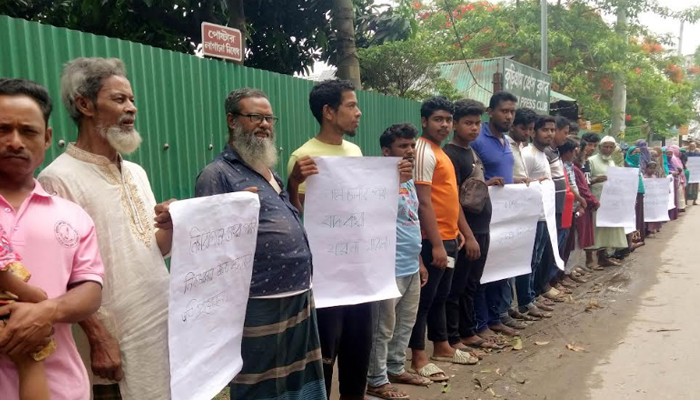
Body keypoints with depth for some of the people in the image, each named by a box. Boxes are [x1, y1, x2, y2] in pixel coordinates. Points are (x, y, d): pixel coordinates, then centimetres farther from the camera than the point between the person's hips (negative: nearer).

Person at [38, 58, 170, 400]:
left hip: (165, 327, 7)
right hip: (116, 343, -7)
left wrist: (171, 225, -8)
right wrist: (99, 339, -15)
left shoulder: (137, 173, 9)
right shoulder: (59, 178, -13)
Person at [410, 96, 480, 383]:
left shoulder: (441, 152, 15)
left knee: (440, 296, 19)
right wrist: (436, 244, -23)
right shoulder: (423, 152, -14)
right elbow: (424, 202, -21)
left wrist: (465, 233, 18)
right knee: (425, 298, 0)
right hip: (433, 241, -9)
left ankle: (442, 347, 32)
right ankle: (419, 357, 11)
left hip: (449, 238, 10)